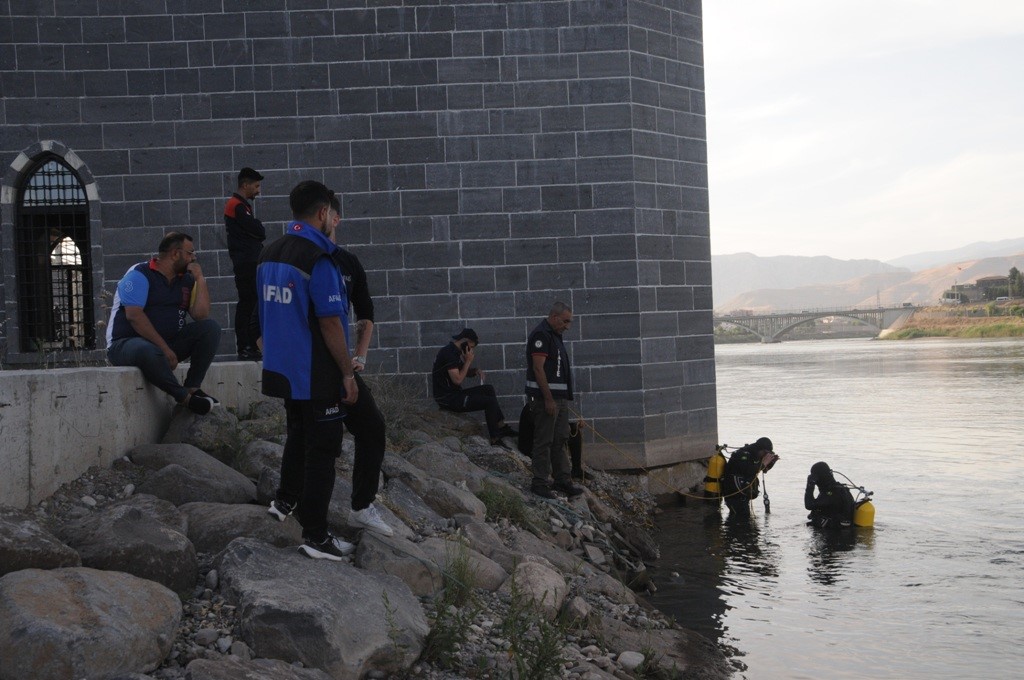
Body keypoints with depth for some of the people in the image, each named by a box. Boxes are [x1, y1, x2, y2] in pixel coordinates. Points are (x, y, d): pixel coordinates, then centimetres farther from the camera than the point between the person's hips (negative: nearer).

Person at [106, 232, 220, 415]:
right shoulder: (140, 274, -8)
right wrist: (164, 348, -25)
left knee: (211, 327, -11)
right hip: (125, 343, -6)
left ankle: (192, 387, -17)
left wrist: (199, 279, -3)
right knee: (148, 351, -42)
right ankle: (185, 397, -24)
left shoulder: (186, 280, 11)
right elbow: (134, 316, -21)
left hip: (168, 344, 7)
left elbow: (201, 316, 0)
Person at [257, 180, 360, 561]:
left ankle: (286, 501, 40)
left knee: (298, 436, 27)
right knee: (321, 449, 0)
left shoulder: (269, 254, 7)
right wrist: (348, 373, -14)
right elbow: (330, 322, -21)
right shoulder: (318, 259, -19)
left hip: (284, 370, 8)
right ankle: (315, 537, 5)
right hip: (318, 376, -8)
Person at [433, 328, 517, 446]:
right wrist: (468, 361, -16)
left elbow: (465, 372, 23)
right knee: (490, 402, -15)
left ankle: (501, 426, 13)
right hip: (448, 399, -11)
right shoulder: (449, 353, -19)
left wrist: (475, 371, 1)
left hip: (454, 393, 11)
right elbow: (457, 380, -25)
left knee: (488, 389, 15)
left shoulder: (453, 352, 13)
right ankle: (494, 440, -7)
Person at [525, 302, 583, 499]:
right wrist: (548, 399, -22)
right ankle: (540, 482, 2)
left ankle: (562, 480, 19)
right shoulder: (541, 335, -15)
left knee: (560, 440, 13)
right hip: (544, 397, -10)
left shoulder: (555, 335, 17)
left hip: (559, 397, 10)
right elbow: (538, 369, -21)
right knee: (544, 441, -4)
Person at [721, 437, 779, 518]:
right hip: (734, 495, -10)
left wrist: (772, 461, 1)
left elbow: (765, 469, 23)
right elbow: (748, 472, -34)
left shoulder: (751, 454, 10)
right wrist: (763, 463, -27)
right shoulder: (743, 454, -20)